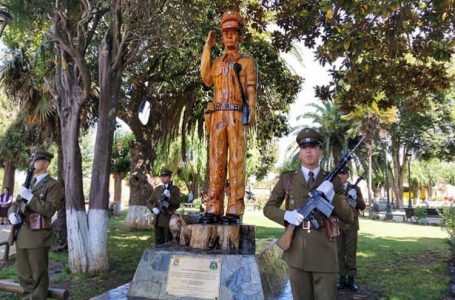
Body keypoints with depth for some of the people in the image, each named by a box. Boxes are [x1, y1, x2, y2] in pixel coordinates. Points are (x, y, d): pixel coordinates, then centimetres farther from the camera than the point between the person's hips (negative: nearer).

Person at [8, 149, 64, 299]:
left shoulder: (54, 185, -6)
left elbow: (50, 209, -14)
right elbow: (16, 204, 16)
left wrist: (30, 197, -21)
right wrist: (12, 214, -6)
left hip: (37, 237, -7)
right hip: (21, 236, 7)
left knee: (38, 276, 3)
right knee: (23, 275, 18)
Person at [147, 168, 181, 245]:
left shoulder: (175, 189, 0)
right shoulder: (157, 189, 12)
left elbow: (177, 205, -8)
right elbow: (149, 202, 13)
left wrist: (169, 196, -23)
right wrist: (153, 208, -7)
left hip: (169, 220, -4)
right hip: (158, 220, 4)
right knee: (158, 243, 9)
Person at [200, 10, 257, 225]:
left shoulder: (247, 61, 16)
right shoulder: (216, 62, 25)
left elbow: (251, 89, 5)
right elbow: (207, 79, 4)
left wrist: (251, 113, -12)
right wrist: (207, 48, 11)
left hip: (237, 116, -3)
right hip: (217, 116, 4)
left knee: (236, 161, -8)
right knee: (216, 162, -2)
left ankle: (234, 211, -9)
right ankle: (213, 209, -1)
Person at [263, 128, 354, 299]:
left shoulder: (333, 181, 5)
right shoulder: (287, 179, 4)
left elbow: (348, 217, 2)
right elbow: (268, 208, 8)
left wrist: (331, 196, -15)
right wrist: (286, 215, -12)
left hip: (324, 251, 0)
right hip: (297, 251, 0)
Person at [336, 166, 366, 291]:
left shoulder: (355, 188, 3)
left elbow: (362, 207, -3)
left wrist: (355, 197, -21)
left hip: (351, 225, -1)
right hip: (337, 225, 1)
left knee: (351, 252, 3)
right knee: (339, 252, 4)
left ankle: (351, 280, 12)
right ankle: (342, 279, 12)